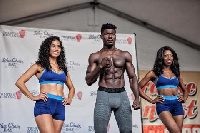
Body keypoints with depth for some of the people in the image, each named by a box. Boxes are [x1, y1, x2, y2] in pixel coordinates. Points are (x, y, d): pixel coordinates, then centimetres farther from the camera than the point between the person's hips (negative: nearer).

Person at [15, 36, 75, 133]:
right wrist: (32, 97, -4)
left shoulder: (63, 68, 20)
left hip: (60, 107, 5)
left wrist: (69, 99, 16)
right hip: (45, 104, -5)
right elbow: (19, 82, 3)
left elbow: (71, 88, 34)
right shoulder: (40, 66, 7)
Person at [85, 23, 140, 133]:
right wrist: (100, 66, -11)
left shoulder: (125, 55, 12)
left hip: (121, 95, 2)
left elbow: (132, 78, 11)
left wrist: (137, 98, 0)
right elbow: (89, 81, 3)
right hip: (104, 95, -1)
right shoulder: (95, 56, 7)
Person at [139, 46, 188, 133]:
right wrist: (151, 100, -3)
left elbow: (185, 90, 31)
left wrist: (184, 98, 10)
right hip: (163, 104, -5)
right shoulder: (154, 73, 6)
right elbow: (138, 87, 3)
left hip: (177, 105, 5)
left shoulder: (176, 73, 18)